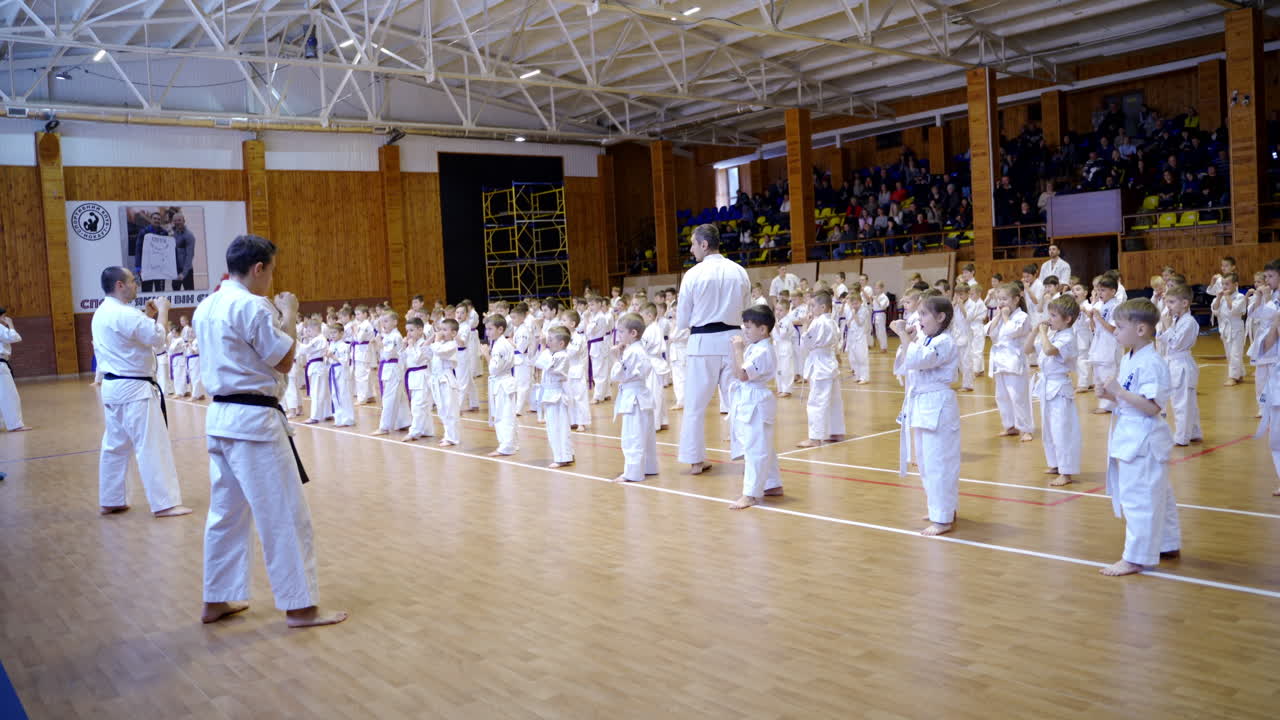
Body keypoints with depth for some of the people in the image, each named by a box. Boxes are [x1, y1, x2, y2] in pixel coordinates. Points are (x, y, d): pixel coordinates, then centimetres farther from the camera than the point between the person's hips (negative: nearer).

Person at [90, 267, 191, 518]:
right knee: (152, 446, -7)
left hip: (113, 386, 10)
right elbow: (158, 338, -20)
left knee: (115, 445, 16)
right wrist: (162, 311, -7)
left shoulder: (101, 314, 13)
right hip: (134, 388, -10)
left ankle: (111, 501, 24)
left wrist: (147, 316, 12)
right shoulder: (124, 314, -19)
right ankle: (164, 503, -7)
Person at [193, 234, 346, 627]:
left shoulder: (206, 307, 10)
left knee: (227, 511, 17)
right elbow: (284, 360, -11)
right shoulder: (252, 306, -16)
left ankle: (217, 601, 26)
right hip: (254, 419, -9)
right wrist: (289, 317, 0)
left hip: (221, 416, 9)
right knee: (286, 515, -2)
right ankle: (300, 606, 4)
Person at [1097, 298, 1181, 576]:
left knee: (1139, 499, -2)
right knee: (1156, 495, 21)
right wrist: (1111, 394, 1)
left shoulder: (1151, 364, -20)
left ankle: (1136, 558, 5)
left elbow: (1152, 406, -25)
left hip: (1143, 441, -10)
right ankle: (1168, 545, 36)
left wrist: (1119, 391, -25)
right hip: (1130, 438, 10)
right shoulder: (1127, 360, 9)